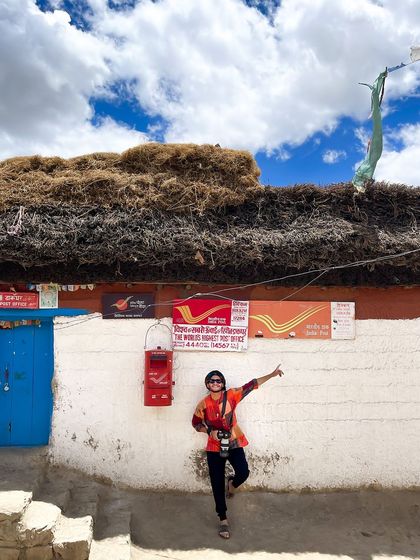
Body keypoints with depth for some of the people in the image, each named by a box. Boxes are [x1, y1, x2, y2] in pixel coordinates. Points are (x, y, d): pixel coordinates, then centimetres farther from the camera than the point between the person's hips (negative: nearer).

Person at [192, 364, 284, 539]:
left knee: (243, 473, -18)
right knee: (217, 484, 3)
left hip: (234, 444, 0)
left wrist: (272, 374, -6)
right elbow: (196, 423, 7)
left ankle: (231, 484, 21)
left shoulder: (231, 396, -8)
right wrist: (210, 431, -12)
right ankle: (223, 519, 22)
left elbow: (251, 385, -6)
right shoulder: (203, 404, -7)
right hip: (214, 447, 0)